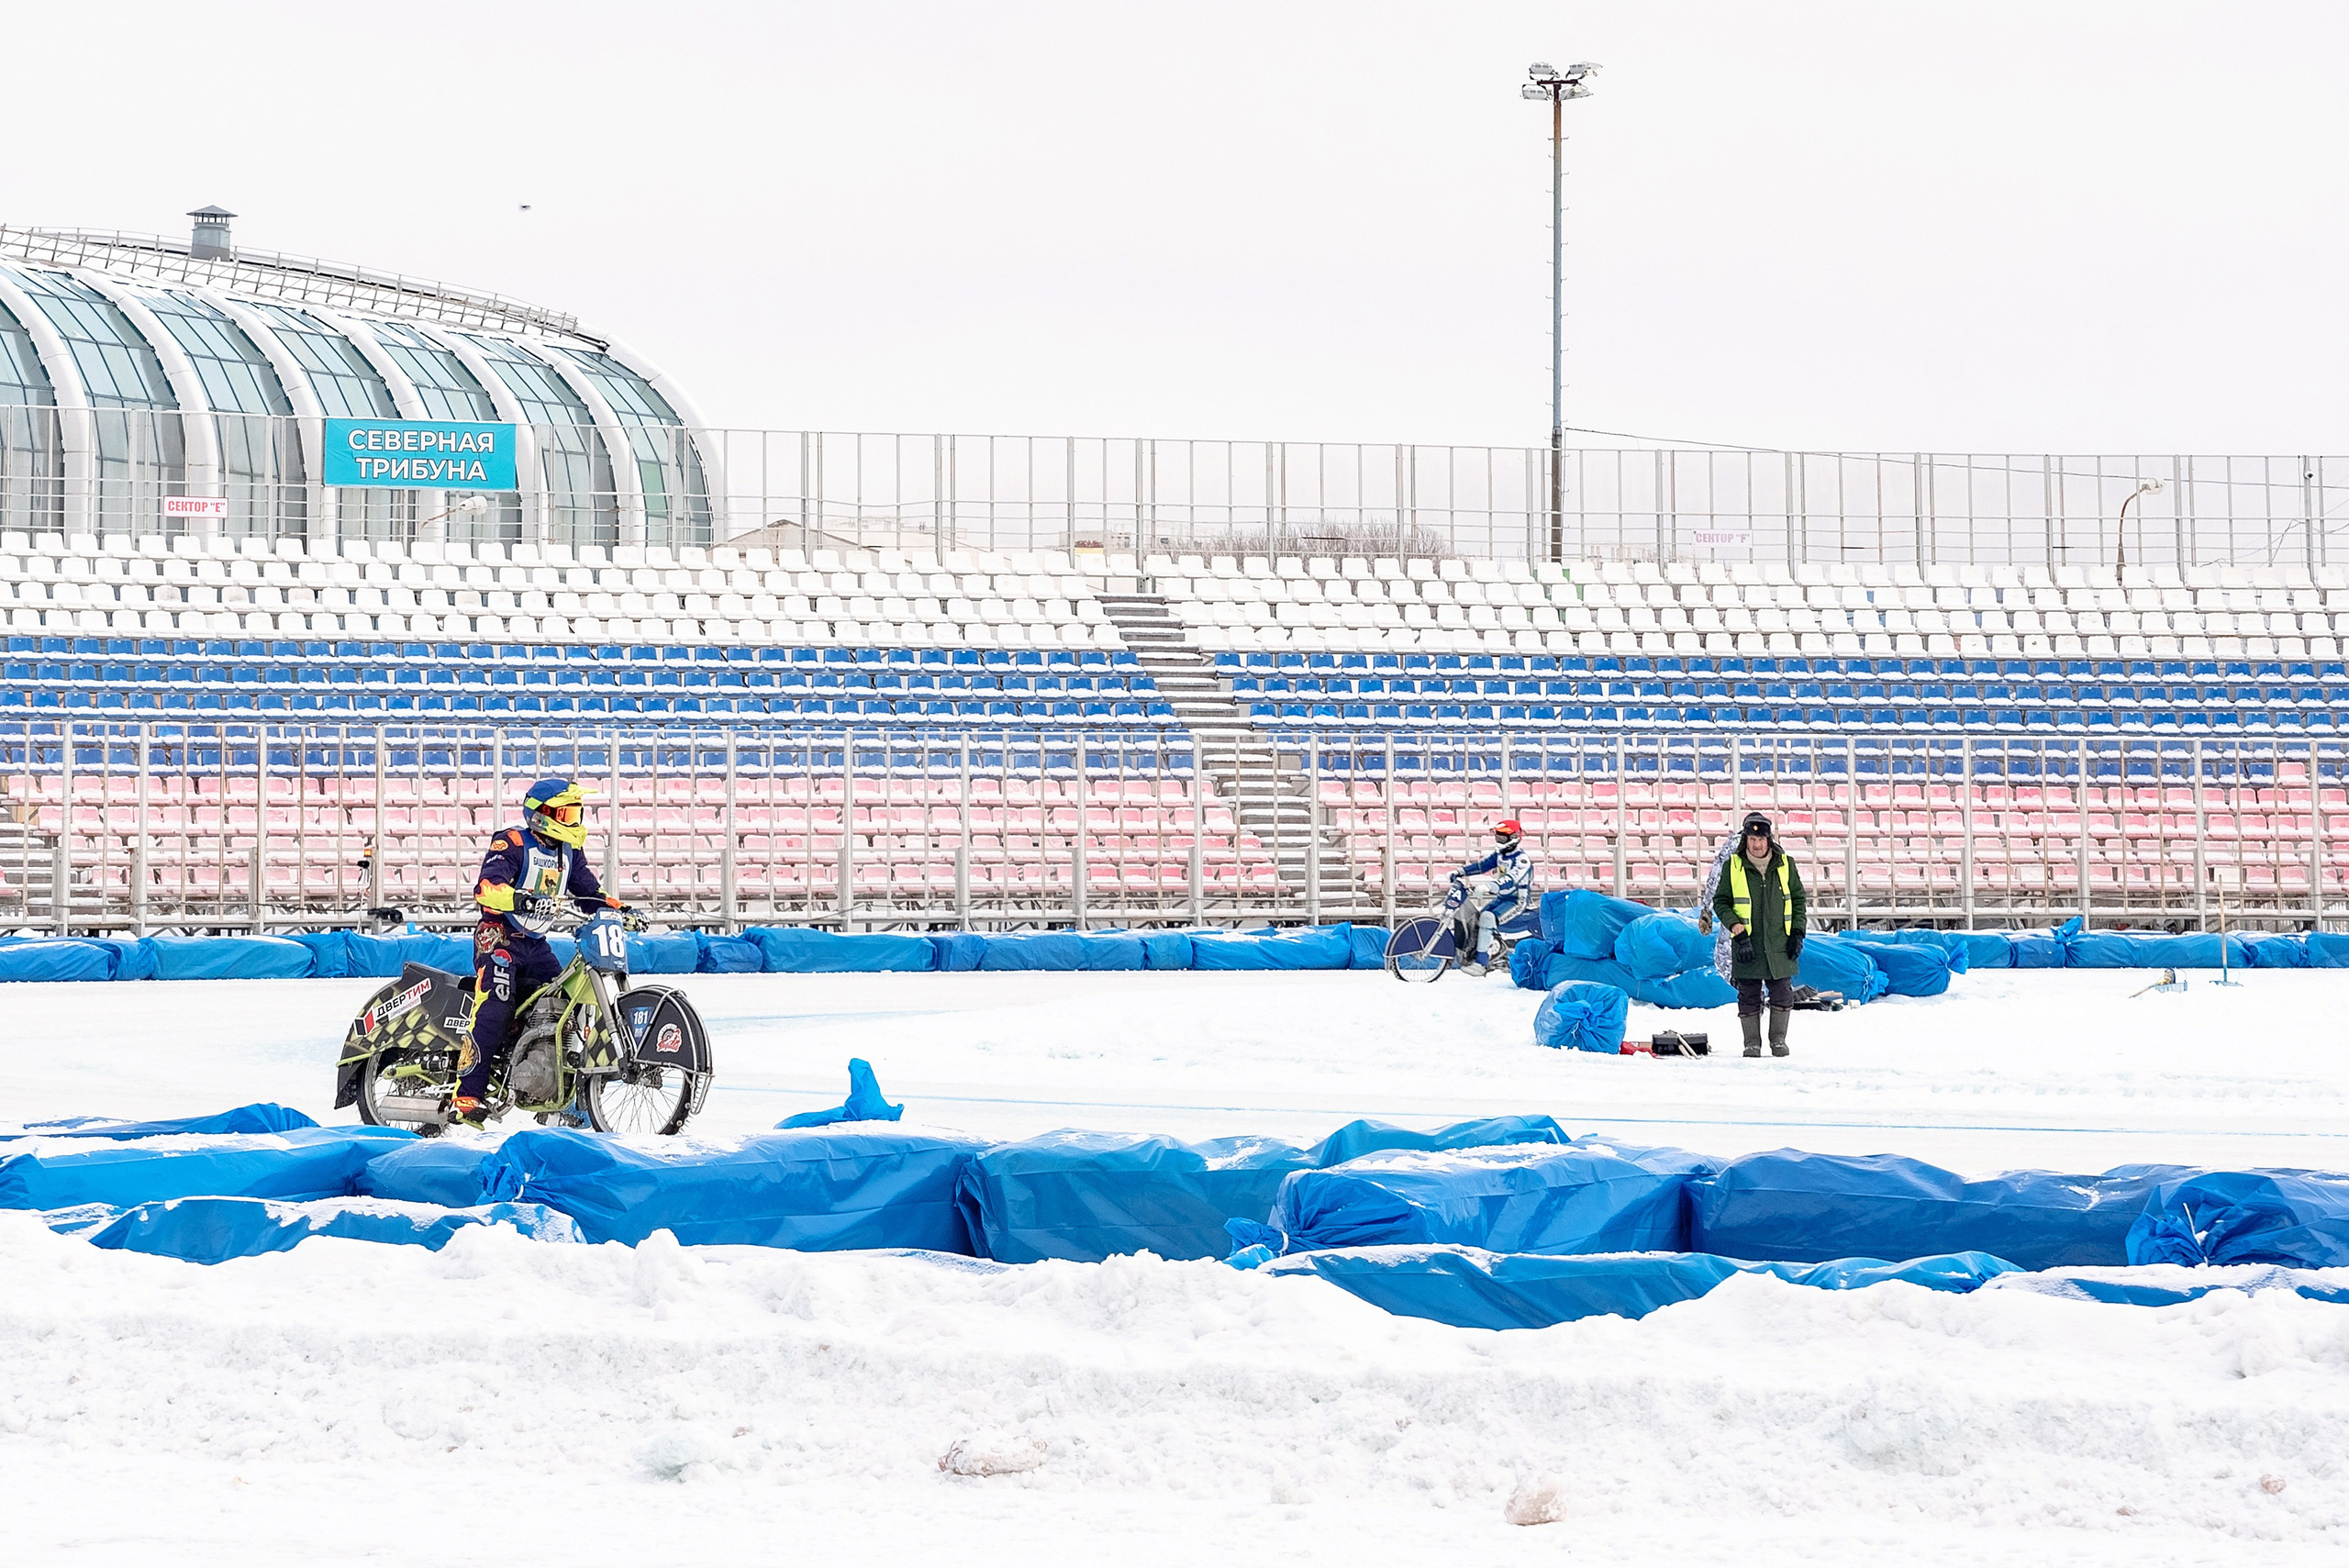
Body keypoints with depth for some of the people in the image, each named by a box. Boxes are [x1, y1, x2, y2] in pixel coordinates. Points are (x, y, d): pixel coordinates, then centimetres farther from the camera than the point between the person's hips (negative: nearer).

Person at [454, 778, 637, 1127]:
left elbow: (590, 891, 21)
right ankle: (466, 1097, -29)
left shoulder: (569, 853, 13)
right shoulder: (512, 843, -12)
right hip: (498, 937, -8)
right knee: (495, 1009, -24)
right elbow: (485, 887, -26)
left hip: (535, 944, 8)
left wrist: (620, 909, 3)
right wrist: (520, 899, -44)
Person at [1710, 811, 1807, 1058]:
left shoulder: (1785, 865, 4)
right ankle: (1752, 1043, 12)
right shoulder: (1733, 866, -1)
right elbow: (1721, 901, 3)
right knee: (1749, 997, 2)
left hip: (1779, 944, 1)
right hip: (1747, 944, -1)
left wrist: (1797, 933, 4)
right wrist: (1736, 928, -11)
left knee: (1783, 995, 1)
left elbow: (1798, 898, 12)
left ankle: (1778, 1039, 16)